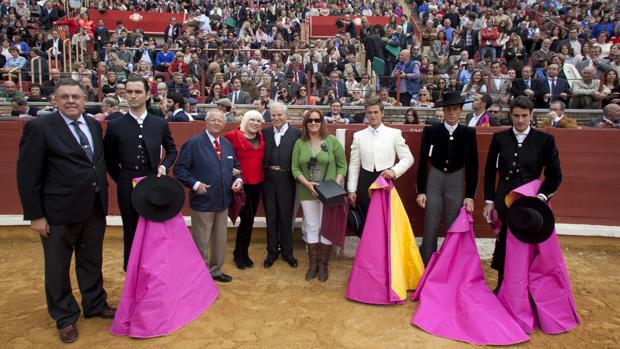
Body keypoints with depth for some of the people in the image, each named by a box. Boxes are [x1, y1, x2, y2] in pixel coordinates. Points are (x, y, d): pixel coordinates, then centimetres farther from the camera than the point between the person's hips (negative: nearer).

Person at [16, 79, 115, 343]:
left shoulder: (94, 125, 5)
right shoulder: (39, 127, -11)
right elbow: (27, 175, -11)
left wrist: (103, 199, 6)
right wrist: (35, 215, -12)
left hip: (95, 209, 5)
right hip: (59, 212, -5)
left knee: (92, 261, 20)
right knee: (58, 268, 13)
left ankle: (95, 305, 40)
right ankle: (65, 317, 32)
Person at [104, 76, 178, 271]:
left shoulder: (160, 124, 1)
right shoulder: (115, 125, -2)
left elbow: (172, 150, 12)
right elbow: (109, 158, 8)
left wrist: (164, 166, -5)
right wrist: (120, 179, 5)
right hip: (127, 187, -1)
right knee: (131, 232, 11)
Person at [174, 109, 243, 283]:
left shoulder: (227, 144, 10)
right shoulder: (193, 143, -10)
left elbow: (235, 166, 19)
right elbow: (179, 168, -12)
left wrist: (238, 179, -1)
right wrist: (195, 184, -22)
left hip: (223, 201, 6)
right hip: (202, 201, -6)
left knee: (220, 240, 17)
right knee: (201, 242, 6)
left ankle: (215, 270, 35)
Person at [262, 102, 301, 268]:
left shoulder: (296, 133, -4)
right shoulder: (265, 132, 6)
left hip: (286, 180, -3)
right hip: (268, 179, 3)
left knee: (286, 217, 9)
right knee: (270, 216, 12)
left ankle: (287, 252, 25)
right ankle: (272, 251, 27)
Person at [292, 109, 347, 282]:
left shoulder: (332, 141, -3)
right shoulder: (299, 143, 1)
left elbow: (342, 166, -1)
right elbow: (295, 168, 0)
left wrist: (337, 184, -15)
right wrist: (307, 183, -15)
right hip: (307, 192, 2)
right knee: (311, 227, 9)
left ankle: (323, 264, 19)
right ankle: (313, 263, 21)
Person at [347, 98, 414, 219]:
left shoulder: (394, 133, 2)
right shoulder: (358, 135, 7)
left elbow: (408, 158, 3)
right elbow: (354, 164, 8)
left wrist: (394, 170, -15)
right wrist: (351, 190, 3)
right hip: (365, 182, 2)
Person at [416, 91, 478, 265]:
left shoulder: (469, 133, 0)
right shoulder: (430, 131, -3)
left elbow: (472, 165, 2)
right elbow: (423, 162, -1)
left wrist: (470, 195, -1)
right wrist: (421, 191, -4)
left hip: (457, 182, 1)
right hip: (434, 181, -1)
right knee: (430, 229, 2)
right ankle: (426, 267, 14)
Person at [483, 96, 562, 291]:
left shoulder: (545, 140, -2)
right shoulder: (499, 138, 2)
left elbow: (555, 174, 2)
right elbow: (490, 171, 6)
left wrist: (542, 196, -13)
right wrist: (489, 201, 4)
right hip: (504, 198, 1)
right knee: (504, 241, 7)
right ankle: (502, 284, 24)